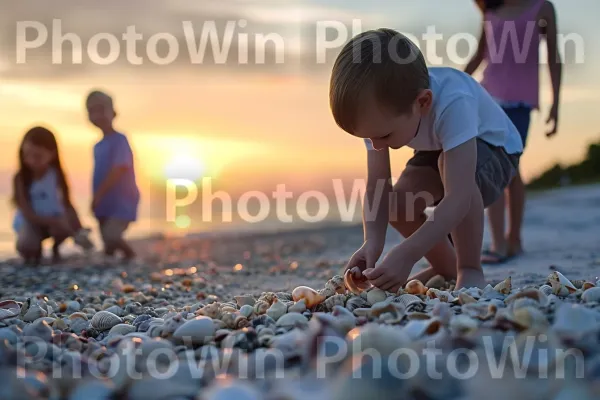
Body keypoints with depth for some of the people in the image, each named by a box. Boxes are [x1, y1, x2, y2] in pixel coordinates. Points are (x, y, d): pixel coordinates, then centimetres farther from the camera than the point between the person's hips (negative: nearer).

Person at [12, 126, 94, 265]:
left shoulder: (57, 175, -15)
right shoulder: (21, 178, -20)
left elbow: (67, 205, -16)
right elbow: (28, 213, -24)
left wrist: (79, 231, -31)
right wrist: (54, 222, -38)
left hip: (54, 218, 1)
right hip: (29, 222, -1)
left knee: (66, 224, -33)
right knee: (25, 245, -32)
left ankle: (56, 248, 3)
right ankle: (35, 251, 9)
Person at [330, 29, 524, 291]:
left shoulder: (453, 103, -43)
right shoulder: (383, 114, -25)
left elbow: (458, 197, -48)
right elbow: (376, 188, -24)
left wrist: (407, 253, -55)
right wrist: (373, 242, -41)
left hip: (493, 151, -5)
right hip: (437, 152, 6)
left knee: (450, 165, -38)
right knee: (397, 204, -18)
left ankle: (470, 270, -22)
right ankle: (447, 269, 8)